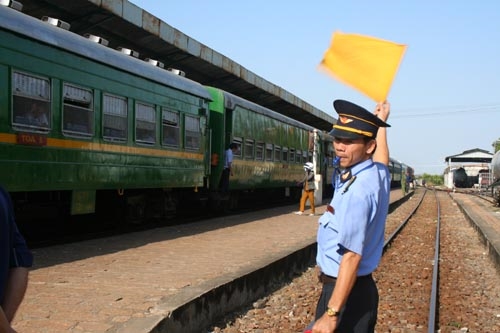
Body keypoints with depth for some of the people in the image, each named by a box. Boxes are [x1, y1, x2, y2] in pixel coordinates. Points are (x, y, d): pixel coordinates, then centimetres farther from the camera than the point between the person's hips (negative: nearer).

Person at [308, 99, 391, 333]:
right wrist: (380, 123, 43)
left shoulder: (357, 190, -24)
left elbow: (352, 256, -27)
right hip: (361, 288, 10)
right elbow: (381, 159, 29)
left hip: (347, 291, -10)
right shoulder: (379, 174, 3)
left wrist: (331, 313, -27)